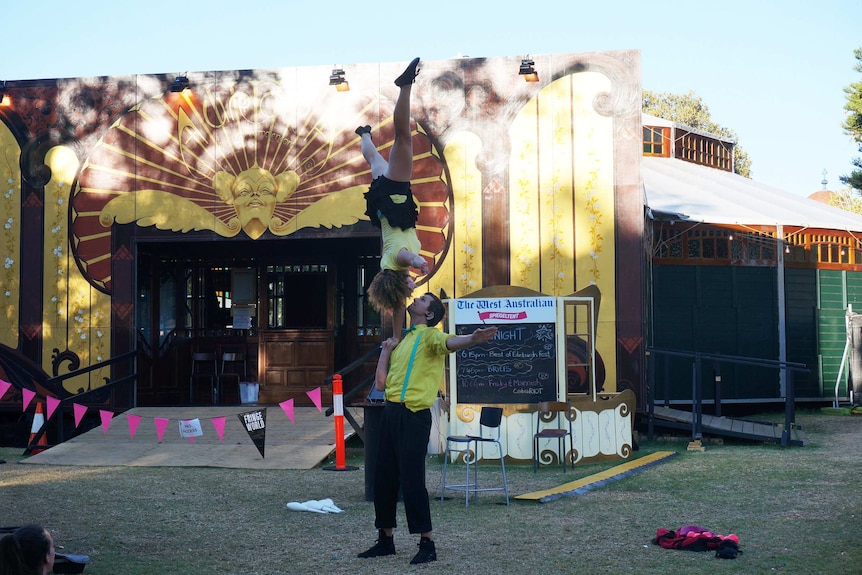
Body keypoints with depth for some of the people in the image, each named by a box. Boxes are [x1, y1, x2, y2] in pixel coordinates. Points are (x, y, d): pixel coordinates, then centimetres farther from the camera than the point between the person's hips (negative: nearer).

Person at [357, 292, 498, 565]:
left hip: (414, 416, -8)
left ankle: (427, 544, -1)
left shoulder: (429, 335, -2)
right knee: (384, 478, 11)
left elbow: (450, 342, -28)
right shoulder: (402, 341, 22)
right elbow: (381, 382, 20)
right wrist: (386, 351, 17)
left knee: (412, 480, -9)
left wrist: (474, 339, -48)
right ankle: (385, 540, 23)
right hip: (391, 412, 8)